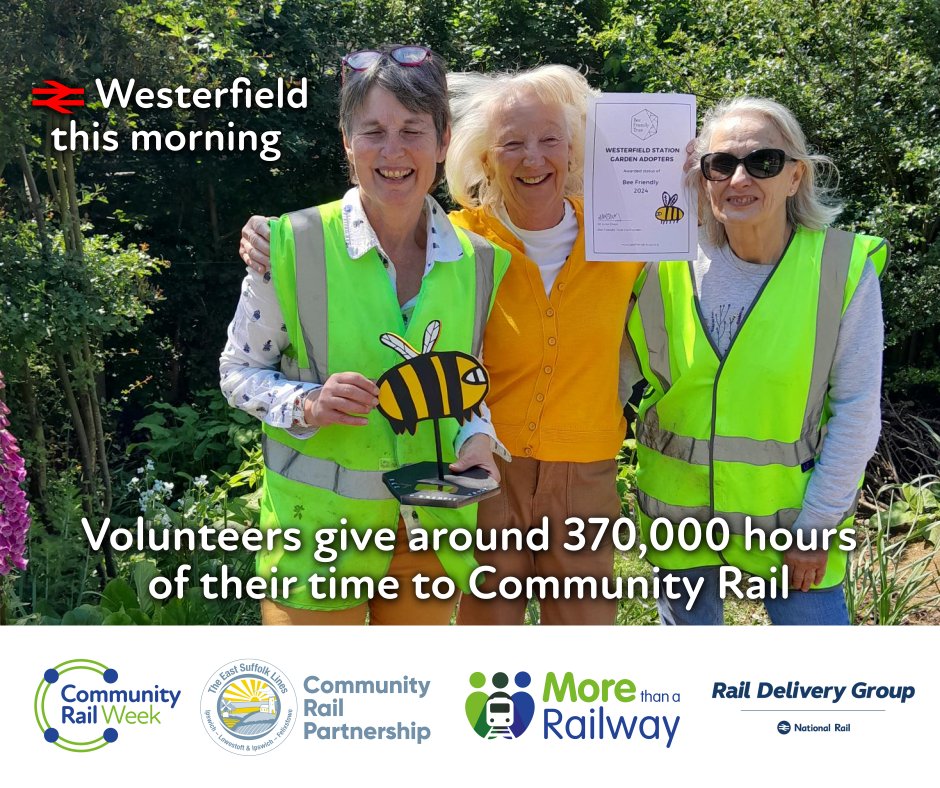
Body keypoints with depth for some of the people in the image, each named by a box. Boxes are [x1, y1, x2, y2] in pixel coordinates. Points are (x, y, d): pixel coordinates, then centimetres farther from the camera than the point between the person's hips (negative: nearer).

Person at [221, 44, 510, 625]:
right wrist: (307, 405, -21)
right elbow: (239, 371, -2)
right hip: (318, 532, -3)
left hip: (433, 533, 3)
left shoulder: (481, 260, -2)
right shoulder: (292, 244, -11)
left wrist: (478, 439, -11)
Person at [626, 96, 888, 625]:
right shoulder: (667, 263, -6)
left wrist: (818, 524, -8)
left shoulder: (844, 268, -10)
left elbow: (856, 411, -7)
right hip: (680, 509, 2)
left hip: (790, 510, -2)